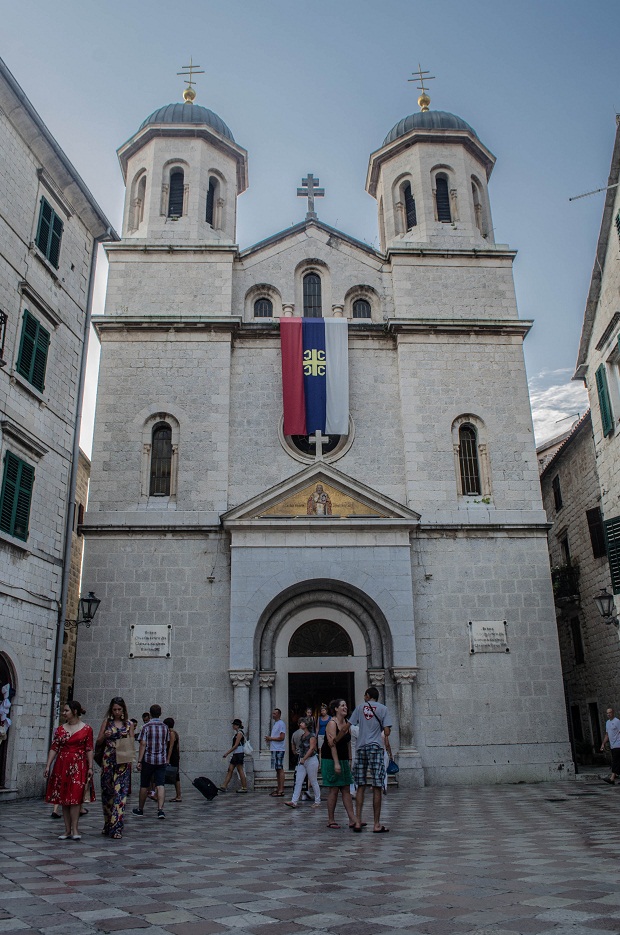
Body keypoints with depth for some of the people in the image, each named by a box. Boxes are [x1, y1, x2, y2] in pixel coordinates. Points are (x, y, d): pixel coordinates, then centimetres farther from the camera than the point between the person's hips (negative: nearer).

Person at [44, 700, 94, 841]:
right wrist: (48, 766, -1)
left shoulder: (86, 729, -1)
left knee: (75, 797, -10)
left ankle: (75, 829, -7)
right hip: (62, 766, 4)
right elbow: (54, 748, 6)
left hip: (79, 766, -4)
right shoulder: (60, 729, 9)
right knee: (63, 798, 5)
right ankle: (67, 830, 12)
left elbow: (89, 750, -1)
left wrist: (90, 767, -5)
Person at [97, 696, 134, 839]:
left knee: (120, 792, -7)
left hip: (123, 761, -1)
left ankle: (116, 827, -6)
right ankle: (107, 824, 23)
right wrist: (105, 736, -13)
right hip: (108, 760, 1)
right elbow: (98, 740, 7)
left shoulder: (129, 724, 7)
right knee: (107, 791, 7)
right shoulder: (106, 722, 7)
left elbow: (132, 743, 8)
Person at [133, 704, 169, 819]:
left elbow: (143, 744, -12)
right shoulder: (165, 727, 6)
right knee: (160, 785, -1)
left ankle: (140, 809, 24)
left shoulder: (146, 727, -7)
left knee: (144, 785, 11)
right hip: (162, 760, 3)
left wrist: (139, 761, -10)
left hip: (148, 759, -2)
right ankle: (160, 809, -14)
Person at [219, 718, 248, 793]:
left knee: (240, 770, -4)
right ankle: (224, 786, 4)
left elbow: (236, 745, -17)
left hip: (239, 754, -10)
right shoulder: (236, 733, 17)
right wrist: (228, 753, 17)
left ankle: (244, 787, 2)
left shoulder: (239, 733, -12)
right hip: (235, 754, 10)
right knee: (230, 769, 5)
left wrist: (227, 753, -15)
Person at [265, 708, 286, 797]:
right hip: (274, 749, 10)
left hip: (279, 749, -10)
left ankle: (281, 790, -8)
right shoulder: (275, 723, 19)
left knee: (280, 769, -8)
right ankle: (278, 788, 18)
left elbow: (282, 737, -19)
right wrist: (269, 738, 8)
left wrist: (270, 738, -12)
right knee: (277, 769, 12)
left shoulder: (281, 724, -11)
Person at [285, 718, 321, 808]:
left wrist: (304, 759, -20)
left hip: (311, 760, -8)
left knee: (313, 782, 2)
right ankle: (294, 802, -2)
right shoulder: (302, 736, 13)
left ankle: (317, 801, 13)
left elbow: (311, 748, -18)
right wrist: (300, 759, 13)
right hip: (302, 761, 8)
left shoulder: (312, 735, -11)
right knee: (298, 782, 0)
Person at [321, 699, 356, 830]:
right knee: (333, 790, -2)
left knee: (346, 790, 6)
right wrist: (336, 763, -25)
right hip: (331, 759, -8)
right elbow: (332, 744, -21)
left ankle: (352, 820, 7)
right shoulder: (332, 723, -14)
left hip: (343, 760, 8)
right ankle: (331, 820, 8)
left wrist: (349, 760, 12)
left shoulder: (346, 723, 9)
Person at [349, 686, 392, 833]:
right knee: (377, 787, 0)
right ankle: (377, 825, 0)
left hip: (360, 748, 3)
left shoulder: (360, 707, 11)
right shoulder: (383, 709, 6)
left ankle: (358, 822, 7)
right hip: (376, 747, -2)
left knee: (360, 786, 8)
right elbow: (387, 732, -2)